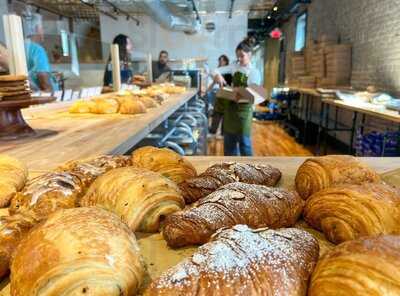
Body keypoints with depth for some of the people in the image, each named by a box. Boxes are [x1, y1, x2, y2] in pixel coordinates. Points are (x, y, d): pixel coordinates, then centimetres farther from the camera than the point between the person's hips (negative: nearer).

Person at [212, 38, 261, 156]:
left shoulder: (254, 73, -7)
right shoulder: (234, 67, 5)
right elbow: (217, 70, 7)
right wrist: (217, 75, -17)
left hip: (244, 109, -5)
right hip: (230, 107, 5)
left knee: (244, 141, 0)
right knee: (229, 139, 12)